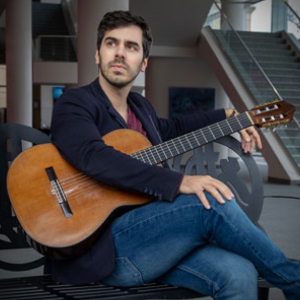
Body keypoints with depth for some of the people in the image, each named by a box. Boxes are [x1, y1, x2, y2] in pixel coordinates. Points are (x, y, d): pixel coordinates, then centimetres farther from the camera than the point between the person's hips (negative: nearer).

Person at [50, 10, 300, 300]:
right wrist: (180, 181, -31)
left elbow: (170, 127, 41)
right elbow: (95, 157, -25)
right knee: (213, 201, -24)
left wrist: (229, 116, 34)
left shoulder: (139, 106, 18)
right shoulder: (74, 103, -4)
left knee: (238, 274, -23)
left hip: (151, 237, 7)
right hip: (103, 249, -6)